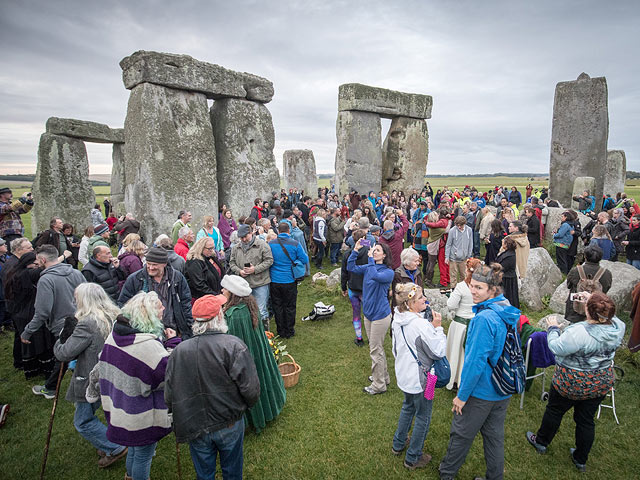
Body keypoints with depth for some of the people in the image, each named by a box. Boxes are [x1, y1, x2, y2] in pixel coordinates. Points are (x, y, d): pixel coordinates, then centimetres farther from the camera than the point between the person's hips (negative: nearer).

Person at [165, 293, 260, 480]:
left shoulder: (179, 351, -13)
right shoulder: (233, 346, -23)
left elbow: (169, 396, -5)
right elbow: (251, 389, -21)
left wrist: (182, 419, 13)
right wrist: (241, 407, 1)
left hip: (195, 429, 2)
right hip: (230, 425, -2)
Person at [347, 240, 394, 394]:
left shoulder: (388, 272, -16)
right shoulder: (368, 267, 4)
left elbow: (375, 276, -36)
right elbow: (351, 267, -4)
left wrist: (370, 258, -30)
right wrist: (355, 250, -12)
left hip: (380, 315, -8)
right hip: (369, 314, 8)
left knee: (375, 350, 1)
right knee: (376, 347, 21)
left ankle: (379, 385, 16)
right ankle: (383, 376, 39)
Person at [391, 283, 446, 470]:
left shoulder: (398, 319, -4)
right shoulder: (421, 324, -29)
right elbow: (439, 351, -22)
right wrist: (438, 327, -18)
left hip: (404, 375, 8)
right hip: (420, 378, -8)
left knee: (408, 407, 30)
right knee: (423, 417, 13)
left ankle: (398, 444, 45)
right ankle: (413, 458, 28)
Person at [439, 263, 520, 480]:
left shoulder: (484, 318, -29)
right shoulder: (509, 312, -1)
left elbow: (476, 361, -27)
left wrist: (462, 395, -17)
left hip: (481, 391, -7)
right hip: (503, 390, 7)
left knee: (461, 434, 14)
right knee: (495, 435, 22)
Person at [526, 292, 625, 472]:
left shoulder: (580, 332, -34)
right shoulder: (618, 327, -13)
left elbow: (556, 348, -22)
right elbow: (607, 317, 11)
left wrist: (553, 328, -7)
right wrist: (593, 301, 13)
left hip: (573, 383, -5)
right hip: (602, 383, 6)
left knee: (554, 411, 17)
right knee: (586, 420, 20)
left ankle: (541, 442, 38)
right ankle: (581, 459, 36)